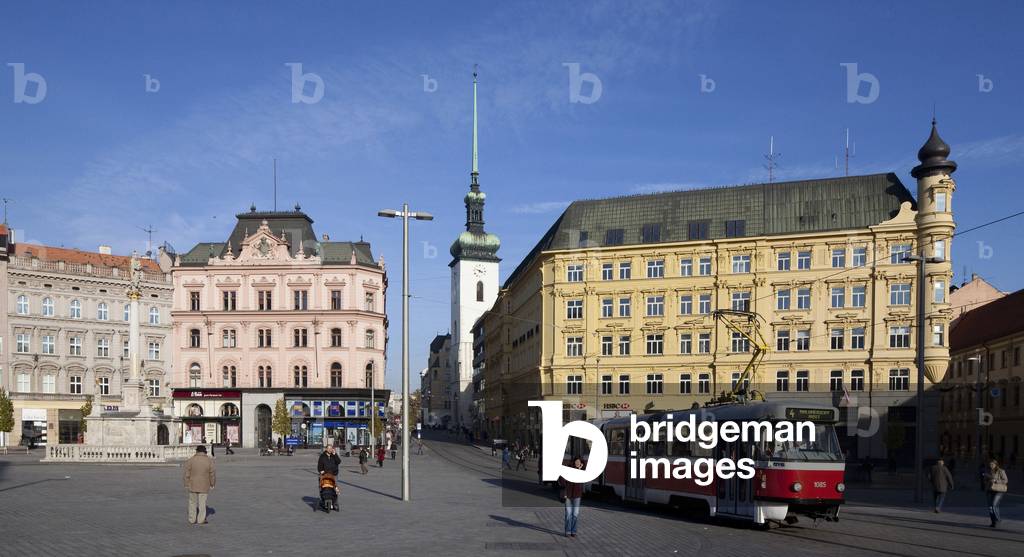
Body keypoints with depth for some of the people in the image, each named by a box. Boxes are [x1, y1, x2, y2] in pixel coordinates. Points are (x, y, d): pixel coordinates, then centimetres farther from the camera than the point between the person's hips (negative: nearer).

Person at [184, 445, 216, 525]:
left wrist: (186, 485, 3)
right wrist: (212, 484, 8)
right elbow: (212, 474, -3)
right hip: (204, 486, 0)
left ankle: (192, 520, 15)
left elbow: (187, 474, -5)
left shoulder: (190, 461, -7)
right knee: (202, 503, 7)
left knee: (193, 502, 12)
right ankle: (201, 519, 7)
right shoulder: (209, 461, -7)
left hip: (192, 485, 0)